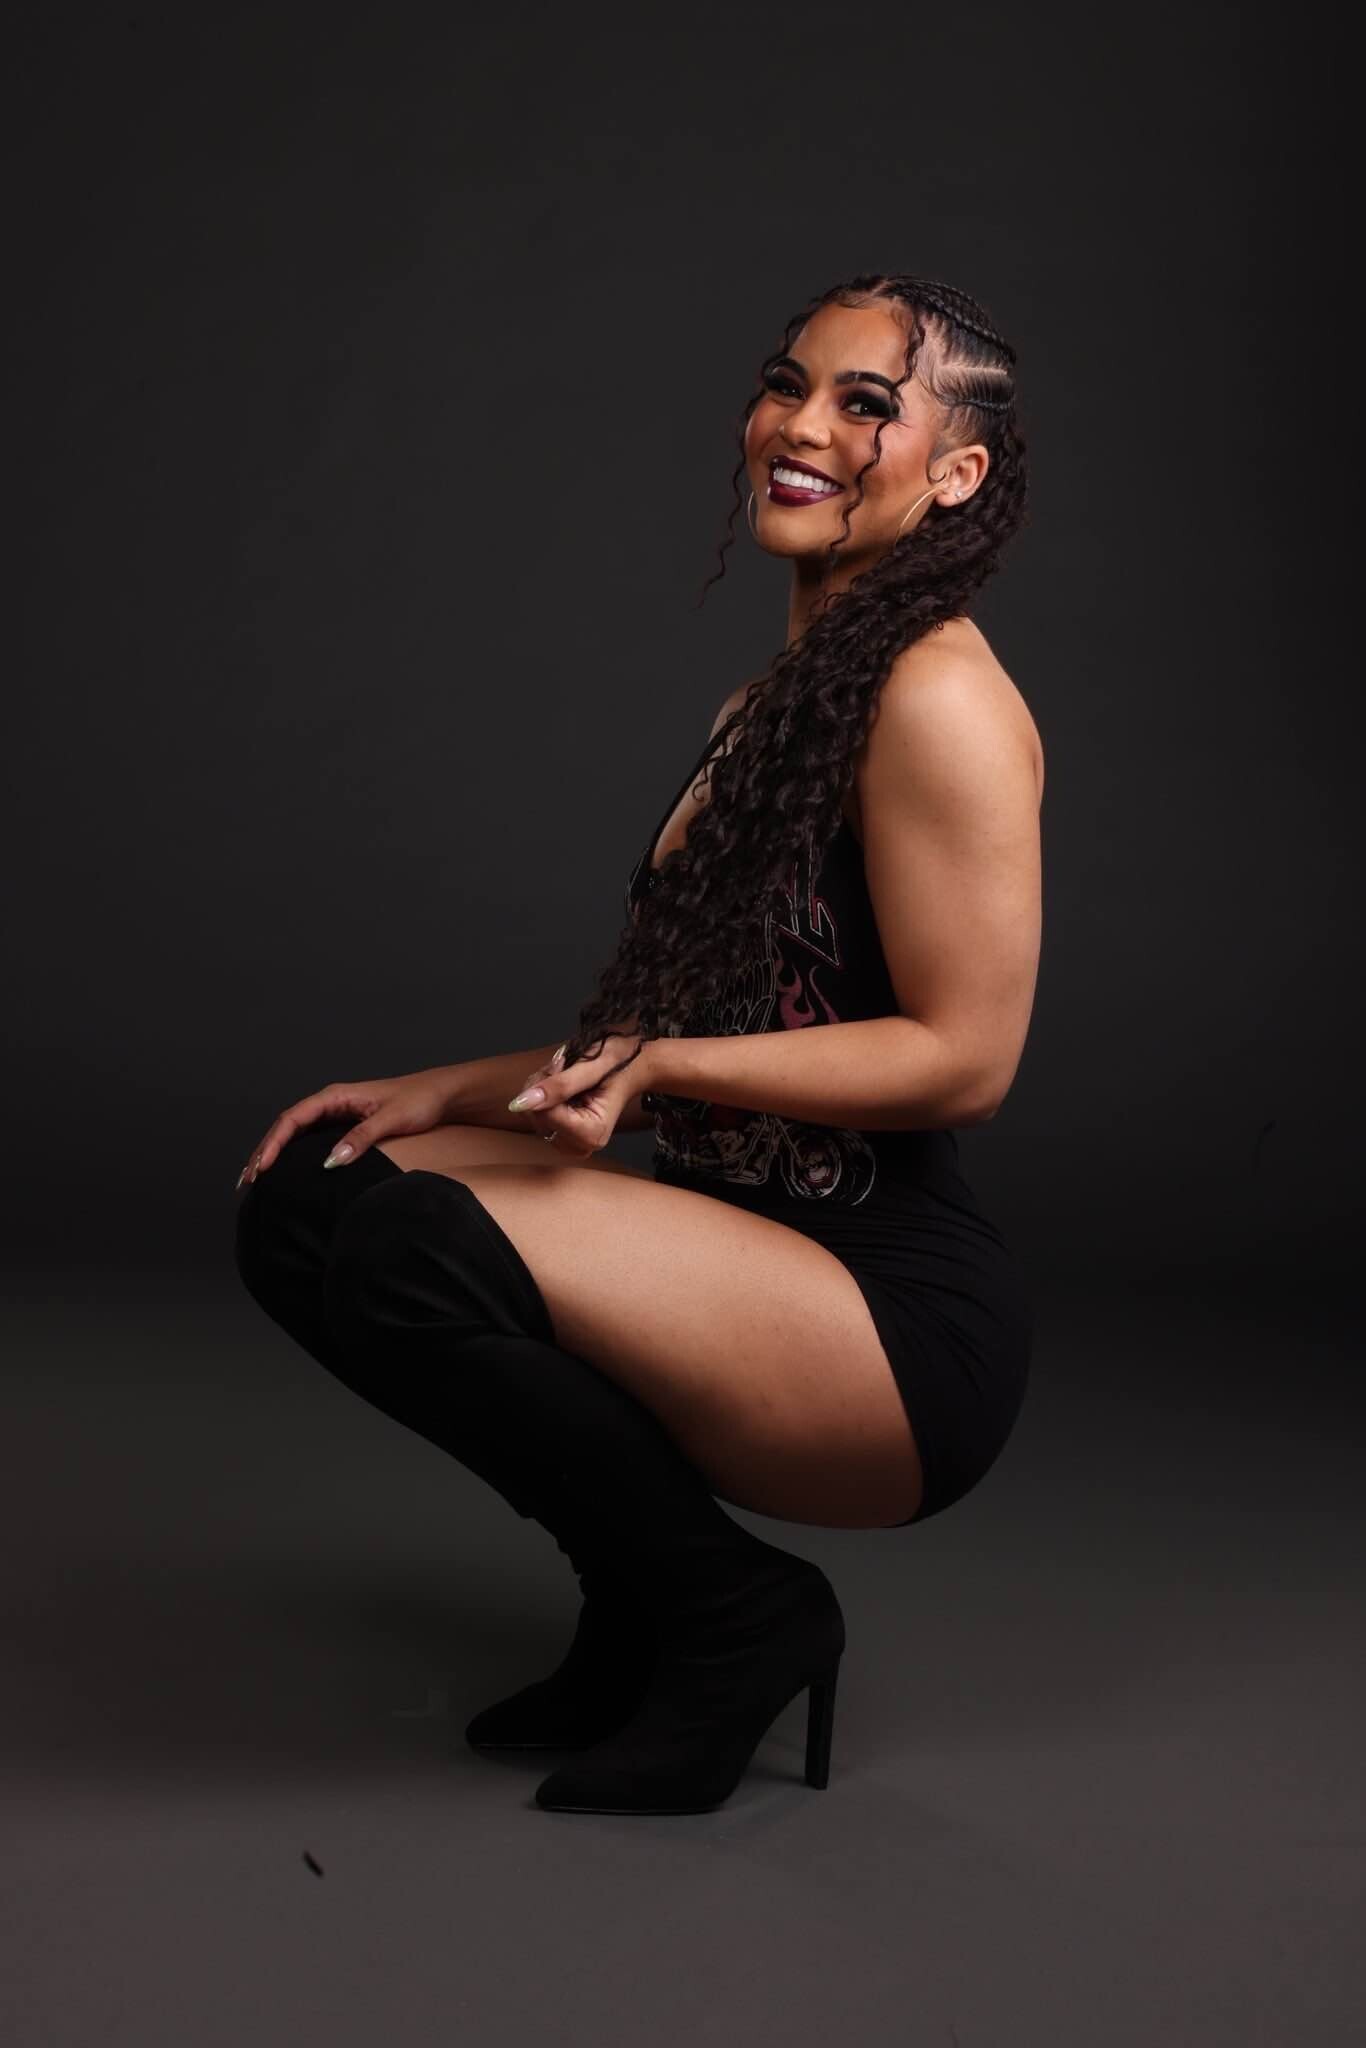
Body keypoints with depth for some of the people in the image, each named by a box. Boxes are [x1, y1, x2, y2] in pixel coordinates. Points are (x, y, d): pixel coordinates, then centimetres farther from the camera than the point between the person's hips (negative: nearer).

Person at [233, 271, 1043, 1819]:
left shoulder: (940, 697, -12)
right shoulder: (779, 696, 16)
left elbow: (961, 1056, -16)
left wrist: (661, 1068, -21)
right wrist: (447, 1092, 10)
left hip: (910, 1329, -9)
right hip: (756, 1245, 9)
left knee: (406, 1249, -26)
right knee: (302, 1204, 1)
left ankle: (739, 1616, -3)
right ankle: (645, 1615, 11)